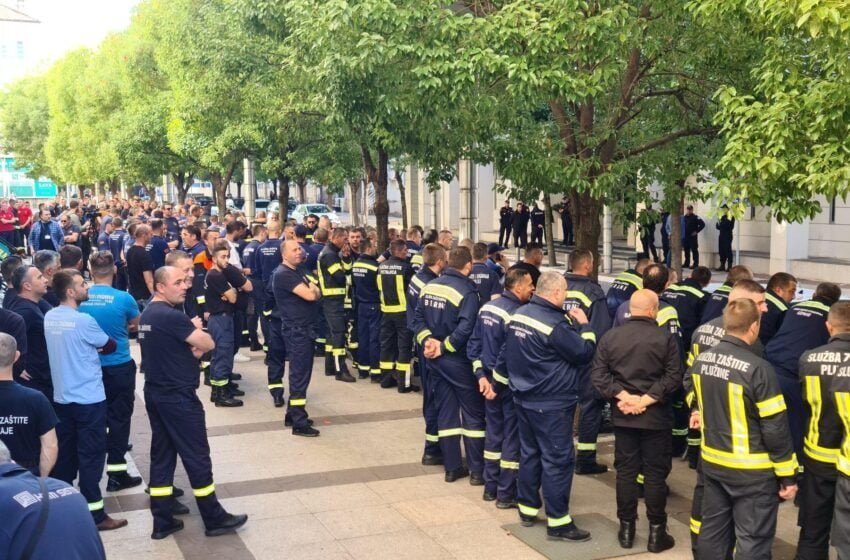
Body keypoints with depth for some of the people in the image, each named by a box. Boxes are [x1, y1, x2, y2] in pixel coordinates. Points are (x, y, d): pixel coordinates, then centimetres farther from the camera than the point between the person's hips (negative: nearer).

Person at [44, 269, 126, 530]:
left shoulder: (49, 318, 4)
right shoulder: (83, 320, -19)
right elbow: (110, 346, -5)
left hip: (61, 397, 8)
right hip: (88, 398, -7)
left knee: (65, 453, 16)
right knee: (91, 455, -1)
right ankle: (94, 513, 4)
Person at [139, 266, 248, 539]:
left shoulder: (147, 314, 9)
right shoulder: (172, 316, -21)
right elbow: (208, 344, -17)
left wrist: (190, 347, 0)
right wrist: (196, 330, 3)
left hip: (155, 394, 9)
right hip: (178, 397, -9)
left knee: (161, 456, 12)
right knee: (197, 457, 1)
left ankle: (162, 522, 17)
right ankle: (214, 519, 11)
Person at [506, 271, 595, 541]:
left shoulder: (518, 315, 3)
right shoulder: (556, 324, -22)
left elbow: (508, 353, 14)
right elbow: (584, 353, -15)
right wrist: (584, 325, -2)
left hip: (523, 398, 8)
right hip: (551, 404, -8)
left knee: (529, 452, 18)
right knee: (558, 460, 0)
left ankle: (527, 509, 28)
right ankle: (558, 521, 5)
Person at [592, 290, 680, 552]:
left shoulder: (610, 336, 0)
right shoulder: (665, 338, -9)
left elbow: (599, 375, -5)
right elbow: (673, 377, -15)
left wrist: (622, 395, -10)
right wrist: (647, 399, -15)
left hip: (622, 416, 3)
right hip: (656, 417, -3)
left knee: (625, 472, 11)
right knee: (655, 474, 5)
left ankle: (626, 529, 17)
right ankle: (656, 533, 11)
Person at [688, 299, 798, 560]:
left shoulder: (701, 360, -1)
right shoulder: (758, 369, -22)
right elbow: (775, 428, -17)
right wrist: (788, 475, -8)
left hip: (712, 461, 7)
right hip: (752, 470, -7)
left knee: (713, 531, 17)